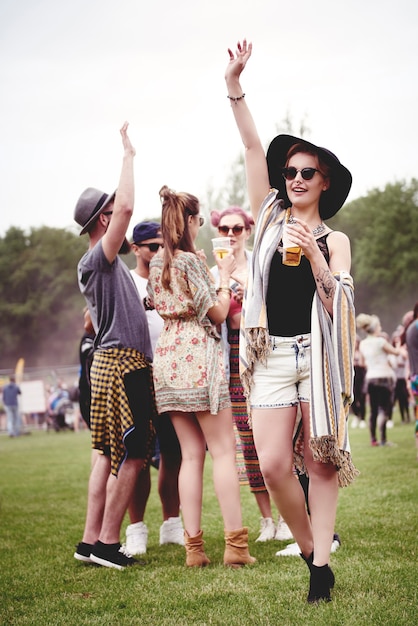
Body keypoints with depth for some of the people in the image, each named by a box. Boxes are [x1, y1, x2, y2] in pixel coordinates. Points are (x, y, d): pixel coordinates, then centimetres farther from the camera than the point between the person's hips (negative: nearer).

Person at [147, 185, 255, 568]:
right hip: (199, 355, -7)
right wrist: (225, 275, 7)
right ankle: (235, 543, -6)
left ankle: (194, 547, 3)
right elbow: (218, 313, -8)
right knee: (223, 450, -4)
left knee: (191, 455, 6)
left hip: (168, 358, 7)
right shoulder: (191, 261, -9)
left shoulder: (157, 264, 12)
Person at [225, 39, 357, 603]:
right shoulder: (269, 219, 10)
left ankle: (321, 563, 7)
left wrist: (313, 253, -18)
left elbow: (339, 301, -5)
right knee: (273, 464, -6)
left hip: (318, 354, -1)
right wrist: (234, 86, -2)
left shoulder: (335, 240, 6)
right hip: (271, 354, 1)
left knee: (320, 460, -1)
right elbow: (253, 148, 3)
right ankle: (309, 547, 14)